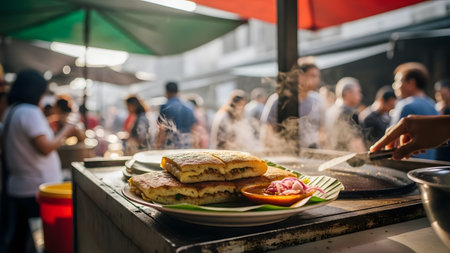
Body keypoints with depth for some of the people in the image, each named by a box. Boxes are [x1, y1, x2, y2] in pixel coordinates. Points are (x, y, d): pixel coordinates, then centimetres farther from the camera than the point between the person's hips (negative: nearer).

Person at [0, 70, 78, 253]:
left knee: (17, 238, 17)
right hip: (38, 188, -9)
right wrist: (65, 132, -8)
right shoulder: (30, 112, -17)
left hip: (17, 187, 9)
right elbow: (45, 148, -21)